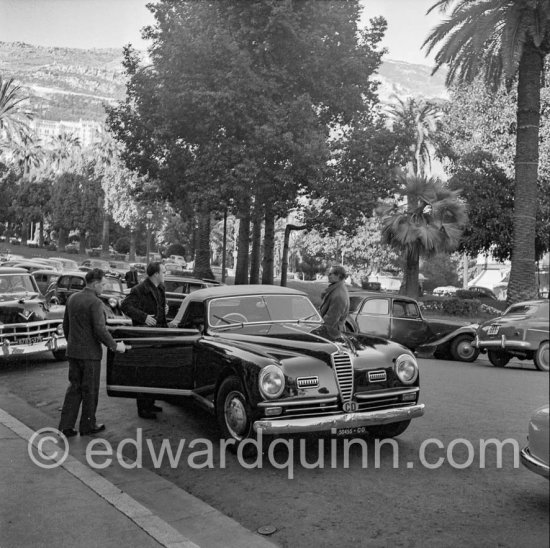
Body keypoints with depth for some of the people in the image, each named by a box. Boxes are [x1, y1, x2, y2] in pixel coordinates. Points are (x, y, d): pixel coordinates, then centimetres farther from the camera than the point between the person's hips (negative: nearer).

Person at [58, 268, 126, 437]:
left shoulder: (72, 298, 6)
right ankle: (87, 425, 18)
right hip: (90, 353, -7)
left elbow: (66, 325, 15)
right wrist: (115, 346, -10)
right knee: (90, 390, 7)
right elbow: (100, 330, -22)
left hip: (73, 352, 7)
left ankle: (66, 425, 11)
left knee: (74, 387, 14)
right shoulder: (95, 303, -18)